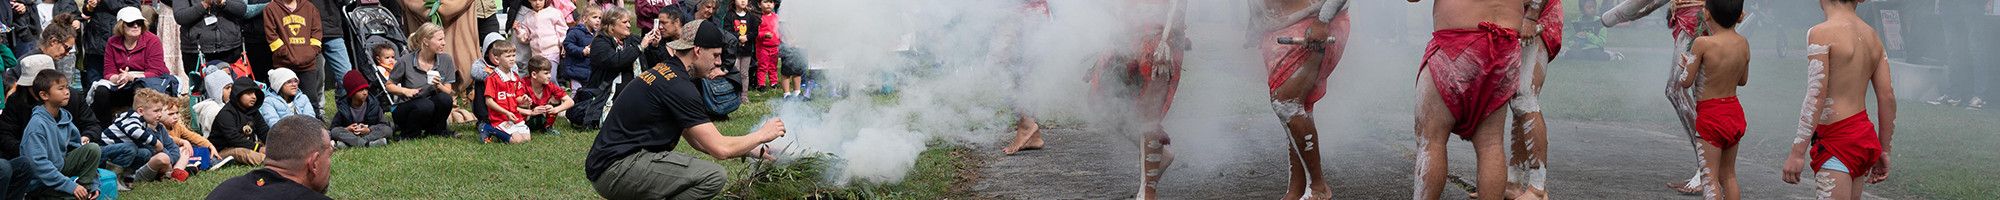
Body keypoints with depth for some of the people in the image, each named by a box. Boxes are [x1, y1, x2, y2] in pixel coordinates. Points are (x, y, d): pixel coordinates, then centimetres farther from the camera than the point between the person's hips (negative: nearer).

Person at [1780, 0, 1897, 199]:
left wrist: (1797, 153, -19)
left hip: (1837, 140, -9)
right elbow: (1887, 97, 9)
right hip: (1864, 136, 9)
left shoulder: (1821, 33, -13)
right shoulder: (1872, 36, 11)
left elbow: (1816, 97, -19)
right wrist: (1883, 150, 17)